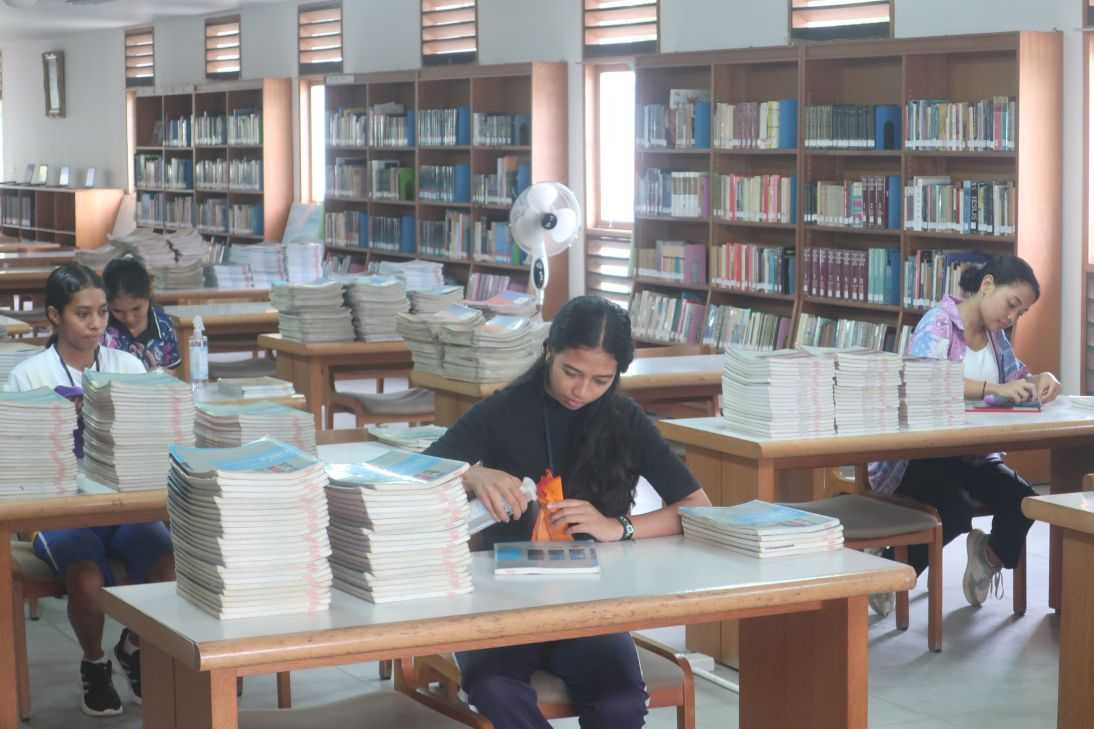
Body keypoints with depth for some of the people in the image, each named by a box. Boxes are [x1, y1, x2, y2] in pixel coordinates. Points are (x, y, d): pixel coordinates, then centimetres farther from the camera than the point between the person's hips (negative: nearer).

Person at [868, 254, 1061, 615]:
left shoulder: (994, 334, 11)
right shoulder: (938, 322, -13)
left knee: (1023, 501, -17)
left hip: (970, 453, 7)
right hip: (918, 454, -7)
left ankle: (993, 554, 15)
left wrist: (1043, 380, -5)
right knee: (955, 512, -31)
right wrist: (996, 389, -40)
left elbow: (1017, 376, 21)